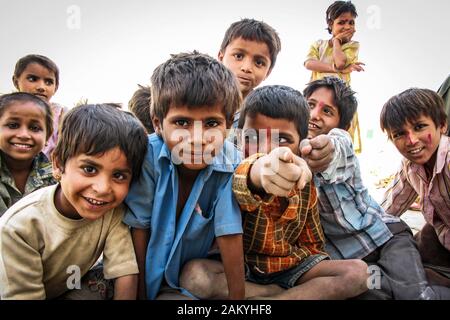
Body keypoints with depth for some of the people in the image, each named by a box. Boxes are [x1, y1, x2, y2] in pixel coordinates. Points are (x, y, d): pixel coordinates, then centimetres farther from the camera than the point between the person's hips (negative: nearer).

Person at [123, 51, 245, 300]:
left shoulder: (229, 164, -21)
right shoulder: (146, 154, -23)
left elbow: (230, 236, -15)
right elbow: (138, 227, -15)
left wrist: (237, 296, -14)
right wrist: (140, 293, -8)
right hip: (145, 271, 1)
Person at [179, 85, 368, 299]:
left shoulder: (304, 185, -4)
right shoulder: (233, 168, -20)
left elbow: (311, 242, 10)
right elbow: (235, 184, -48)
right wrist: (257, 172, -70)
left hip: (290, 266, 3)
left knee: (358, 273, -15)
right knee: (194, 275, -32)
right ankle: (290, 293, -16)